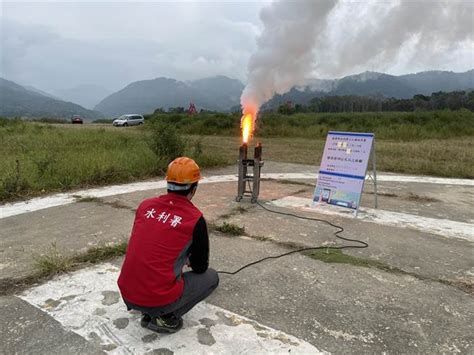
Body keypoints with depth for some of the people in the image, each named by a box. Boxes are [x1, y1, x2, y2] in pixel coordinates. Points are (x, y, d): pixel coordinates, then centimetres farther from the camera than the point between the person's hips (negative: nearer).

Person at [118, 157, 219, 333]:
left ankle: (149, 313, 20)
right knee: (211, 276, 14)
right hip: (159, 299, -6)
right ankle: (165, 317, 5)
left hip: (127, 295, 6)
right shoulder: (195, 218, -10)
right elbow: (200, 268, 2)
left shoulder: (145, 205, 3)